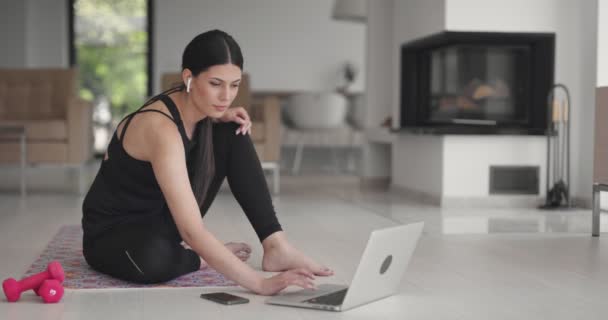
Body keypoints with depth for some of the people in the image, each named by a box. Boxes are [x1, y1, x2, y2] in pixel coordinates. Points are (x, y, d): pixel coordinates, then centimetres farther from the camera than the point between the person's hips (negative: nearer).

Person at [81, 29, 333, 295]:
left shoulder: (192, 104, -10)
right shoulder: (161, 129, -34)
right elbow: (192, 232, -41)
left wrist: (222, 116, -6)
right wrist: (260, 284, -47)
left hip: (161, 222, 7)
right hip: (111, 233, -7)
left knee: (233, 135, -7)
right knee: (153, 257, -45)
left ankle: (276, 245, -14)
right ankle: (204, 257, -10)